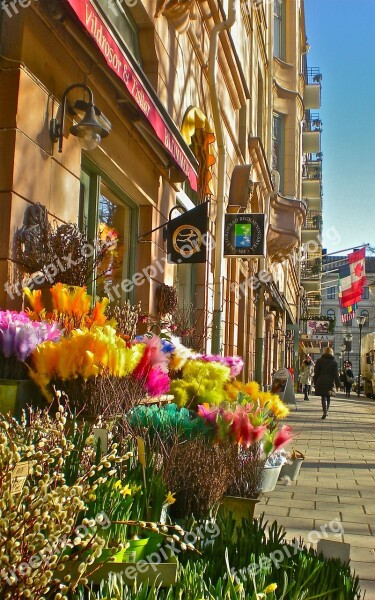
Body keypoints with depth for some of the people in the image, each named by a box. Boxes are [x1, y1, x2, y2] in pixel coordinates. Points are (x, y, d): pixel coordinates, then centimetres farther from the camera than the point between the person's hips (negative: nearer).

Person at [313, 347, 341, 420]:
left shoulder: (319, 361, 3)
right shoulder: (334, 362, 4)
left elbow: (316, 372, 3)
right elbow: (336, 374, 2)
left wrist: (315, 382, 8)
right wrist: (337, 384, 4)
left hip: (321, 382, -1)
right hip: (330, 383, 1)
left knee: (324, 397, -2)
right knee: (328, 397, 15)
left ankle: (325, 412, -17)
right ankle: (326, 411, 19)